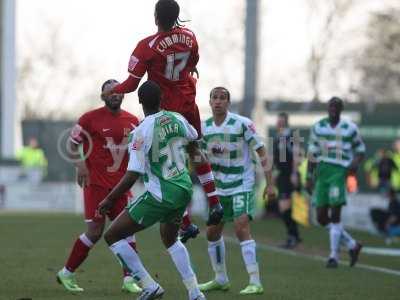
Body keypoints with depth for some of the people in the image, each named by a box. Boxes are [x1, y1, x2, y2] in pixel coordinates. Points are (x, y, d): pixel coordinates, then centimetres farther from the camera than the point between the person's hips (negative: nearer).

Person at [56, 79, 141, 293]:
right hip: (96, 184, -5)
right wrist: (79, 164, -14)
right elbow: (72, 143, -1)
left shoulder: (133, 121, 8)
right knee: (95, 231, -7)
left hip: (120, 185, 5)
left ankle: (129, 279, 1)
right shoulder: (90, 118, -7)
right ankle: (66, 273, 8)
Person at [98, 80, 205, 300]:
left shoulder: (142, 131, -18)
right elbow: (194, 137, 24)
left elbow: (133, 175, -19)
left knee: (112, 236, 3)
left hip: (160, 197, -7)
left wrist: (109, 200, -9)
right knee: (170, 239, 32)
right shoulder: (176, 119, 0)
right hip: (184, 190, 7)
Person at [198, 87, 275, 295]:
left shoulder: (242, 124, -13)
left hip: (242, 186, -6)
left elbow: (261, 152, -10)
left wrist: (269, 183, -14)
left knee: (241, 229, -19)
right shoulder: (204, 128, 1)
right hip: (219, 188, 6)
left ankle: (255, 282, -18)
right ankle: (221, 279, 27)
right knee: (212, 232, 10)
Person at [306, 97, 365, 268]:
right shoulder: (317, 127, 9)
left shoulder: (349, 128, 0)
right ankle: (352, 245, 20)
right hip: (322, 171, 5)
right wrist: (309, 177, 10)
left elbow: (360, 149, 10)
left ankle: (334, 256, -2)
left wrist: (356, 163, -10)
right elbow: (312, 154, 13)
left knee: (335, 215, -12)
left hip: (339, 171, -4)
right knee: (322, 218, 3)